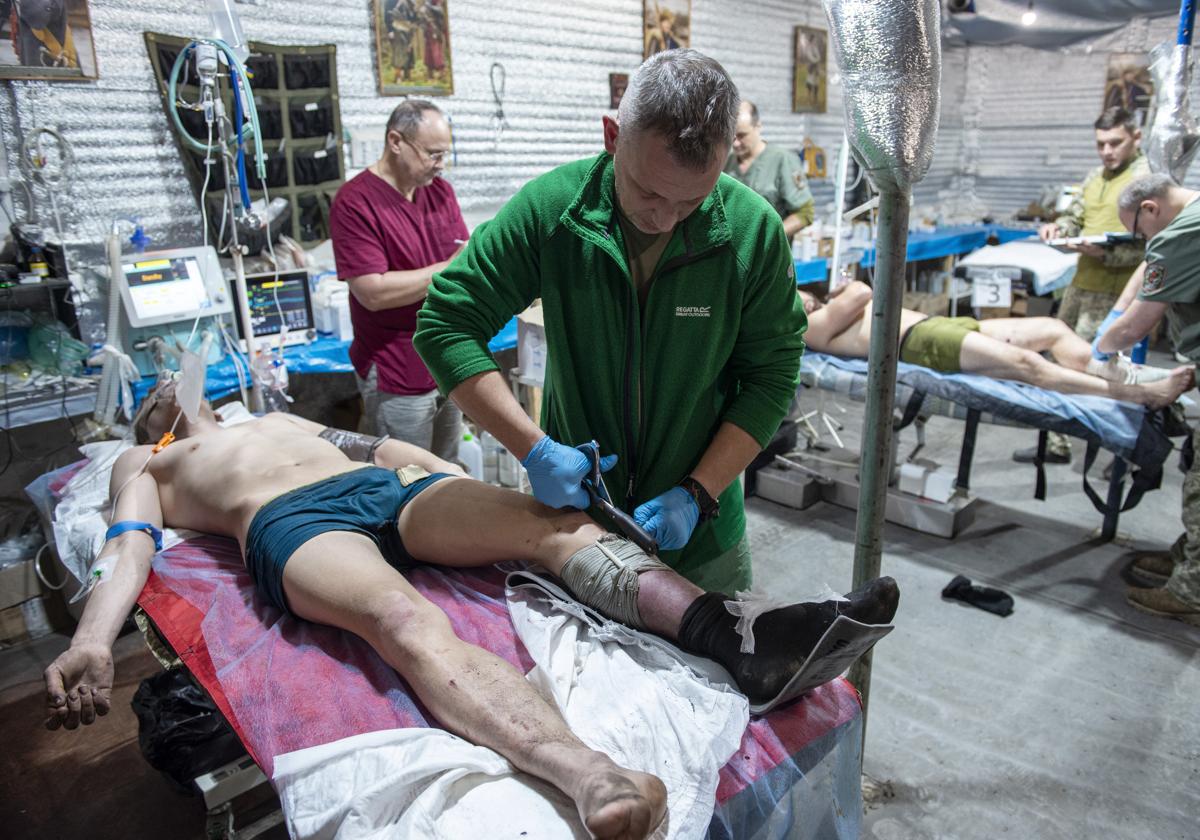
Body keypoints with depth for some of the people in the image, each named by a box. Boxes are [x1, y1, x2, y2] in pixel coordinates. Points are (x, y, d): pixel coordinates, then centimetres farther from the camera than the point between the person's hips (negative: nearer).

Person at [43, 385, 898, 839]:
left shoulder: (280, 419, 43)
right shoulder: (144, 464, 32)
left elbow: (388, 448, 31)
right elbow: (129, 548, 12)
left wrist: (483, 488, 17)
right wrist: (93, 641, -11)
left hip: (389, 488, 6)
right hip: (290, 524, -5)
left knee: (555, 522, -23)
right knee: (410, 622, -38)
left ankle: (736, 640, -41)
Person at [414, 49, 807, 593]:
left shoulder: (755, 231, -14)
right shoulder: (550, 207, -15)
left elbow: (771, 376, -7)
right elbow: (446, 323, -13)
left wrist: (698, 493, -16)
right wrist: (534, 449, -21)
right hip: (571, 506, 0)